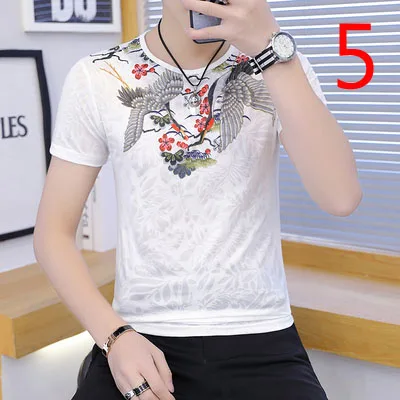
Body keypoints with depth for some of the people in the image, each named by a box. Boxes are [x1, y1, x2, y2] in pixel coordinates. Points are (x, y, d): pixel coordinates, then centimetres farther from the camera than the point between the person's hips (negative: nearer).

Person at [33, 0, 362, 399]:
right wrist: (115, 335, -13)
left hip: (259, 340, 1)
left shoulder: (280, 67, -2)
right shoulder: (98, 78, -3)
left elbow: (341, 197, -18)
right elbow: (53, 232, 1)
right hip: (140, 339, -1)